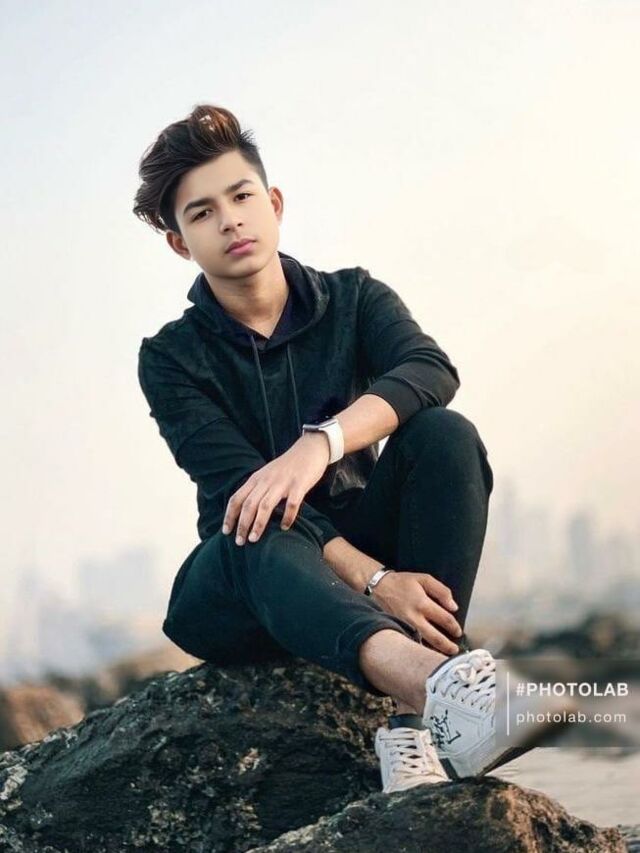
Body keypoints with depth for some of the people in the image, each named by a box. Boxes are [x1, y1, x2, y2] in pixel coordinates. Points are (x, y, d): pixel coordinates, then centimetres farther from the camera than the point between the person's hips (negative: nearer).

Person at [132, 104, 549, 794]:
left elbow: (431, 370, -20)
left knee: (445, 435, -24)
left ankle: (416, 723, -38)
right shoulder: (171, 360, -3)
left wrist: (320, 443, -39)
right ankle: (429, 676, -69)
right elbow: (242, 491, -18)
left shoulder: (352, 298, 3)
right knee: (261, 529, -37)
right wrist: (374, 580, -32)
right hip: (243, 585, -2)